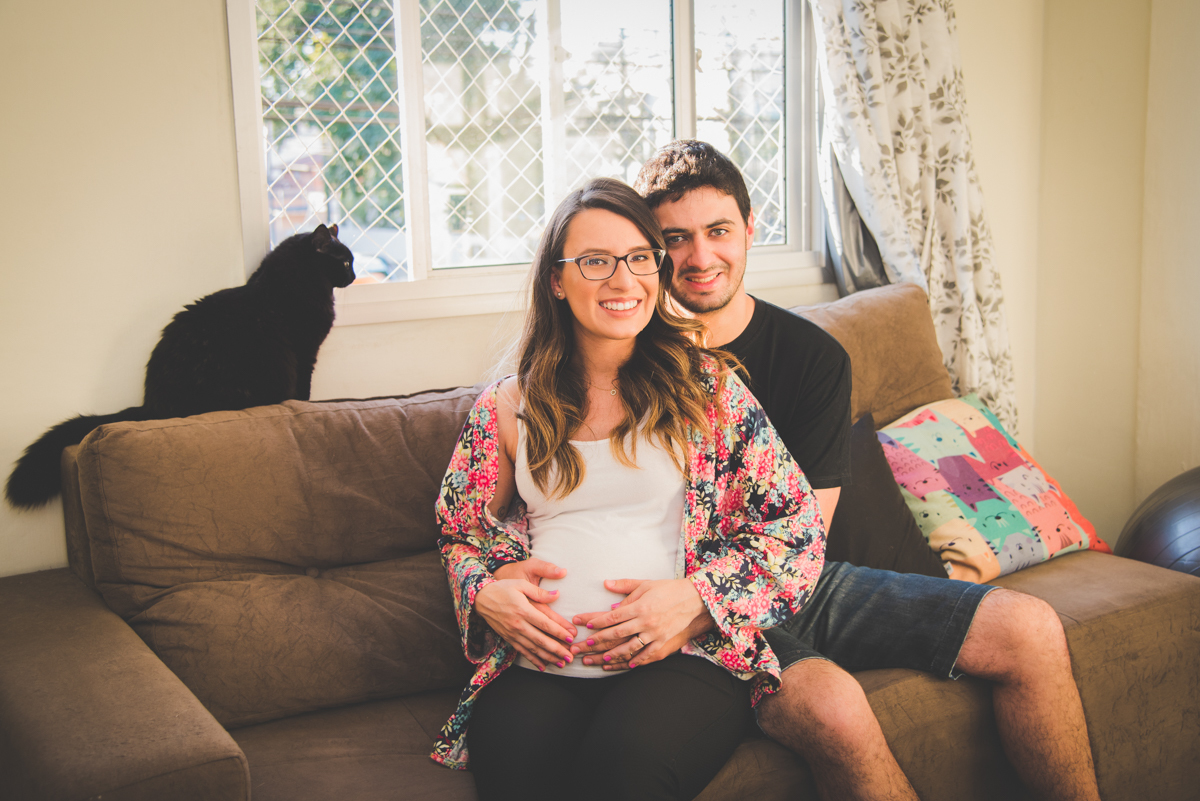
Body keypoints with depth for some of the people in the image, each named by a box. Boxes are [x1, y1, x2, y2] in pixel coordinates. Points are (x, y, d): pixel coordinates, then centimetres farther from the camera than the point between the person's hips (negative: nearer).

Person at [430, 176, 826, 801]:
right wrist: (485, 593, -1)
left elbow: (796, 523, 5)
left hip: (681, 655, -1)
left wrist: (695, 596, -9)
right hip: (538, 665, 1)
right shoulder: (507, 407, 12)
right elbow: (460, 532, 22)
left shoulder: (703, 383, 6)